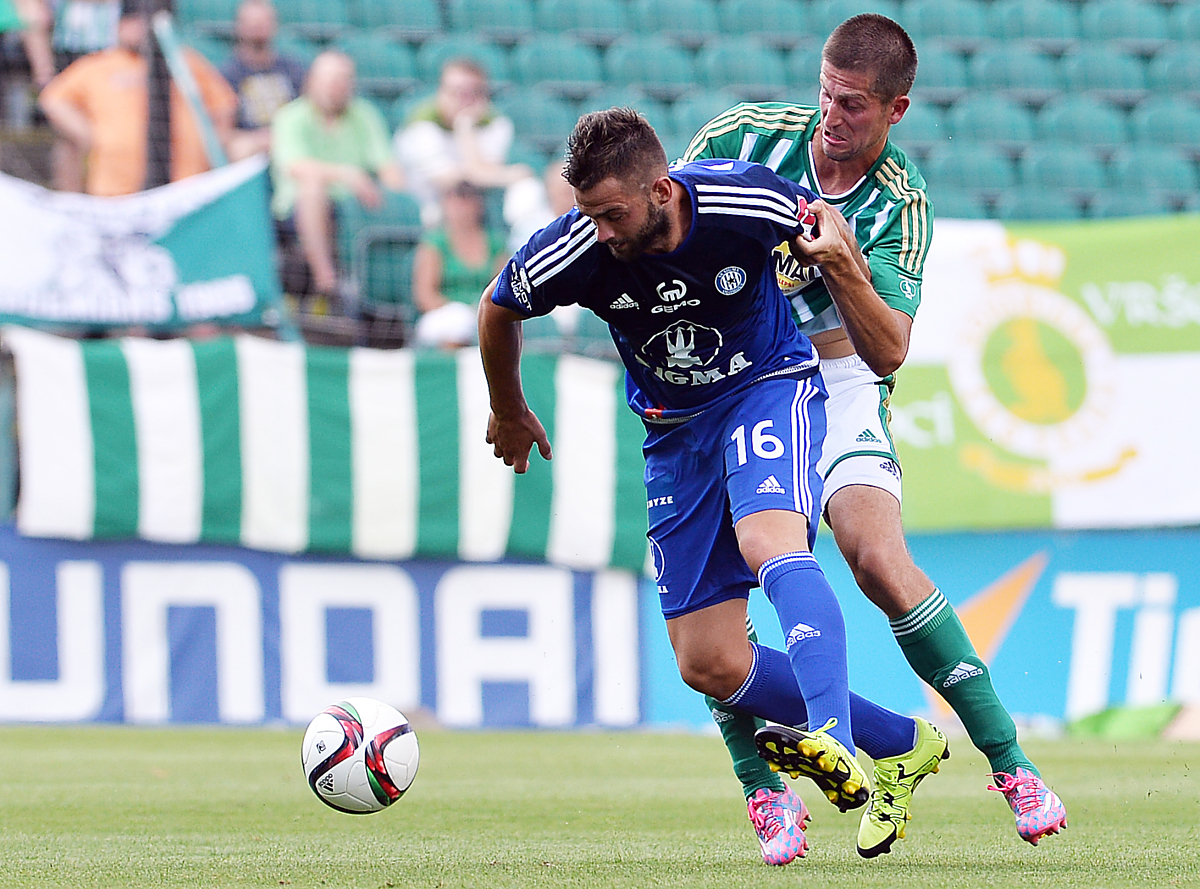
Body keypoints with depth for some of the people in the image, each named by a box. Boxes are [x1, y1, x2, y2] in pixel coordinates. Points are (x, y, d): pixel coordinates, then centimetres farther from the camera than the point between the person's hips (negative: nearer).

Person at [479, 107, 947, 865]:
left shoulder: (750, 204, -25)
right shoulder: (573, 253, -21)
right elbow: (497, 311, 3)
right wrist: (509, 412, 18)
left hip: (771, 384, -4)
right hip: (676, 429, 4)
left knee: (771, 541, -36)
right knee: (709, 665, -3)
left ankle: (836, 744, -50)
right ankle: (902, 744, 8)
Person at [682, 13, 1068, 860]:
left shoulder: (901, 205, -11)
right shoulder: (748, 133, -7)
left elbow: (889, 351, -17)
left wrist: (841, 264, -34)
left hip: (837, 387, -2)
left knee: (880, 562, -23)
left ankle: (1011, 764, -15)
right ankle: (766, 796, 1)